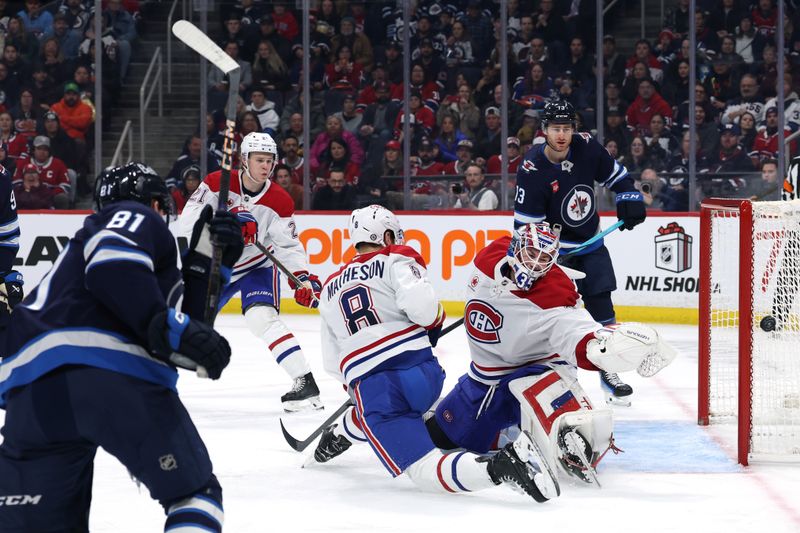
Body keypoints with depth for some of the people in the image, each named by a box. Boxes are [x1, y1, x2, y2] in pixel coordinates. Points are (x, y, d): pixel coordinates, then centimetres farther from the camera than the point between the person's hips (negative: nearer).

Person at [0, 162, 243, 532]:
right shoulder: (137, 216, 16)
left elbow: (181, 318, 38)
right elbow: (113, 265, -8)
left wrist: (202, 257, 37)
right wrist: (167, 326, -12)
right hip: (116, 375, -7)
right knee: (196, 497, 8)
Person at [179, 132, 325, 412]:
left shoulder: (279, 201, -15)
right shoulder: (217, 183, -17)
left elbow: (289, 246, -8)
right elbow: (189, 221, -24)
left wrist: (303, 278, -23)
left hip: (257, 265, -2)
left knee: (262, 318, -27)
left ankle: (305, 383, -29)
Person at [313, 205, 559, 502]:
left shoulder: (330, 289, 22)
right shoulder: (395, 260, 8)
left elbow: (333, 364, 28)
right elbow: (420, 304, -13)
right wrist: (435, 323, 9)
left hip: (369, 386, 0)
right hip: (423, 374, 0)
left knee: (427, 474, -9)